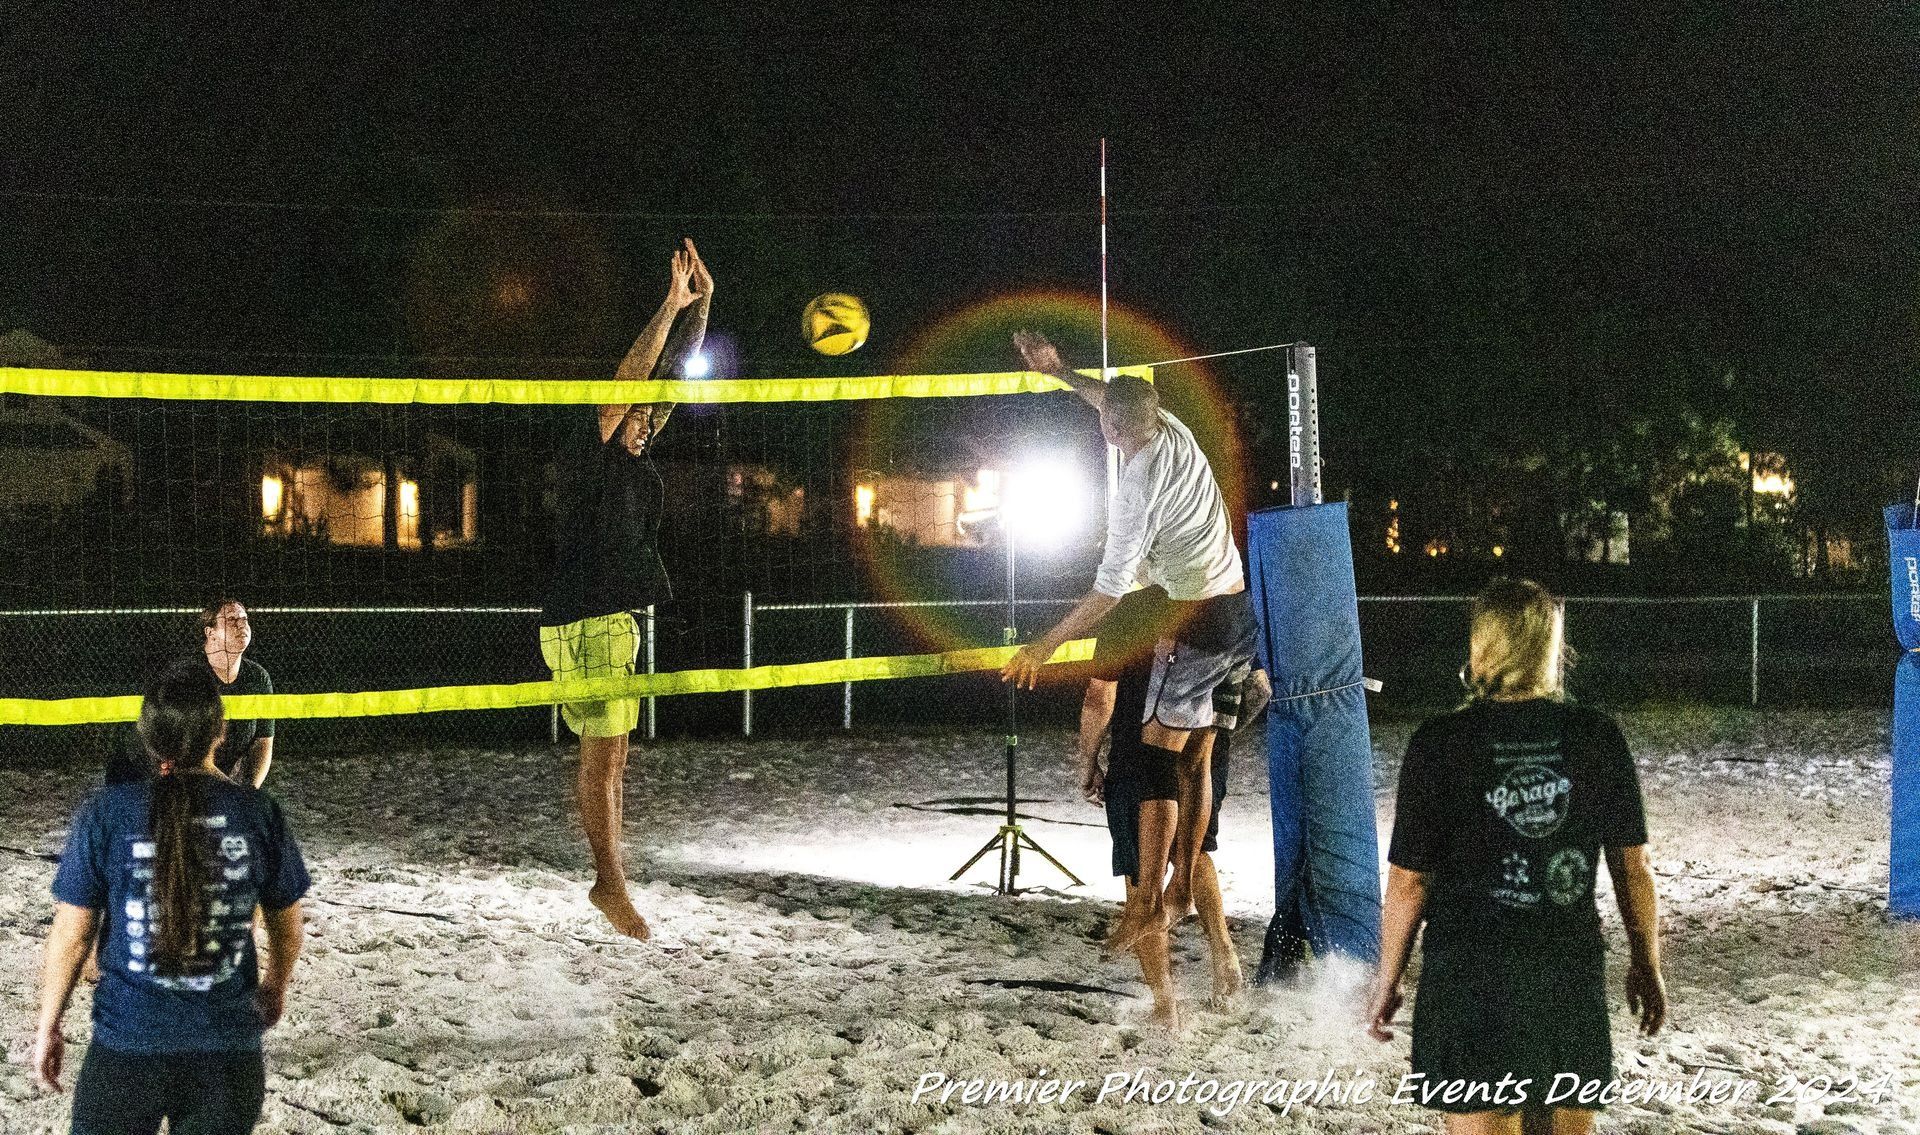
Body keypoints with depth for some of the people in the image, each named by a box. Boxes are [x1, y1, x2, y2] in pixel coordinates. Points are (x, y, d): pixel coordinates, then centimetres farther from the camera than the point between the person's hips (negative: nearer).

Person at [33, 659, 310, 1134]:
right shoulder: (260, 813, -5)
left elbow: (70, 937, -3)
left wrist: (47, 1028, 11)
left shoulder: (104, 814, -9)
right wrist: (276, 985, 27)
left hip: (127, 1047, -1)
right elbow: (287, 926, 7)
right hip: (230, 1055, 1)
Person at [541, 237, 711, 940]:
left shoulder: (636, 457, 13)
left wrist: (701, 302, 9)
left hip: (617, 618, 9)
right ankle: (610, 879, -5)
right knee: (604, 754, -8)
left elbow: (674, 376, 14)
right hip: (584, 621, -9)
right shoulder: (588, 452, -9)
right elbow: (628, 381, -18)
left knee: (609, 754, 10)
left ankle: (610, 877, 14)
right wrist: (671, 304, -18)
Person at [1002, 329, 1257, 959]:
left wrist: (1042, 647, -11)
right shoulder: (1173, 429, 3)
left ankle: (1149, 900, -7)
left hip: (1196, 619, -9)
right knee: (1196, 756, 12)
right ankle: (1181, 889, 18)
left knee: (1157, 753, -6)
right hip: (1240, 606, 9)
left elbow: (1109, 589, -17)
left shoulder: (1138, 489, -18)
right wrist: (1059, 371, 27)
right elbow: (1122, 401, 27)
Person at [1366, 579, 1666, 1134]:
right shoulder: (1598, 739, -2)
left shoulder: (1440, 745, -10)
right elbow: (1633, 868, 4)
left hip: (1472, 979, -3)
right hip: (1573, 977, 3)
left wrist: (1387, 981, 5)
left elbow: (1409, 884, -7)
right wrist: (1646, 966, 17)